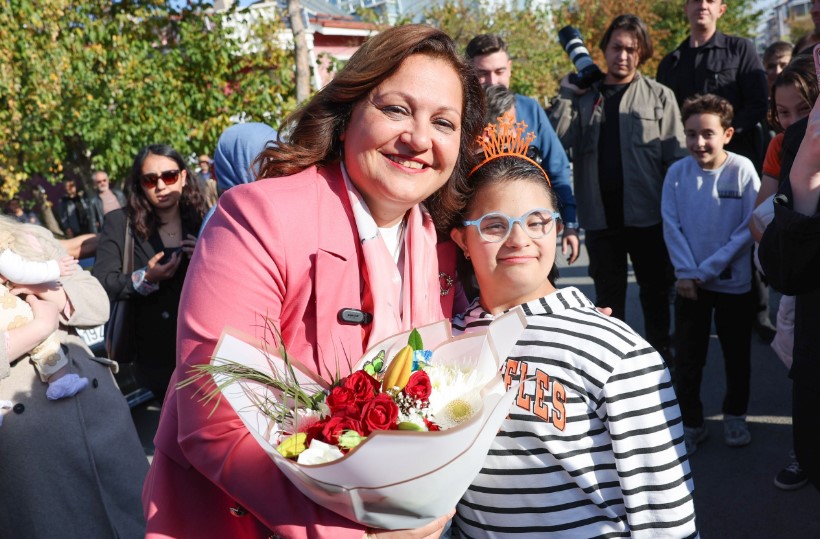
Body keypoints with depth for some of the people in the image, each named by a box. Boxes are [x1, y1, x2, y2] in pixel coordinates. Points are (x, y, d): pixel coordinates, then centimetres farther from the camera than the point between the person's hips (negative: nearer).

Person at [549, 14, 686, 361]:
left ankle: (659, 355, 26)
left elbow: (677, 158, 0)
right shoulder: (584, 96, 8)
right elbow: (556, 139, -5)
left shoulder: (659, 96, 3)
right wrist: (568, 91, -7)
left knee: (655, 291, 11)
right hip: (600, 215, 1)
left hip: (647, 214, -1)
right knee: (608, 293, 12)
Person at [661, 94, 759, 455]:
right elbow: (671, 226, -3)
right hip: (689, 282, 1)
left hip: (734, 280, -1)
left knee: (737, 356, 13)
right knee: (687, 358, 7)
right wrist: (686, 272, -12)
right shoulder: (678, 173, -6)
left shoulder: (742, 170, -11)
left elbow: (749, 228, -11)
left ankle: (735, 416, 34)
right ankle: (691, 424, 23)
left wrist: (708, 269, -14)